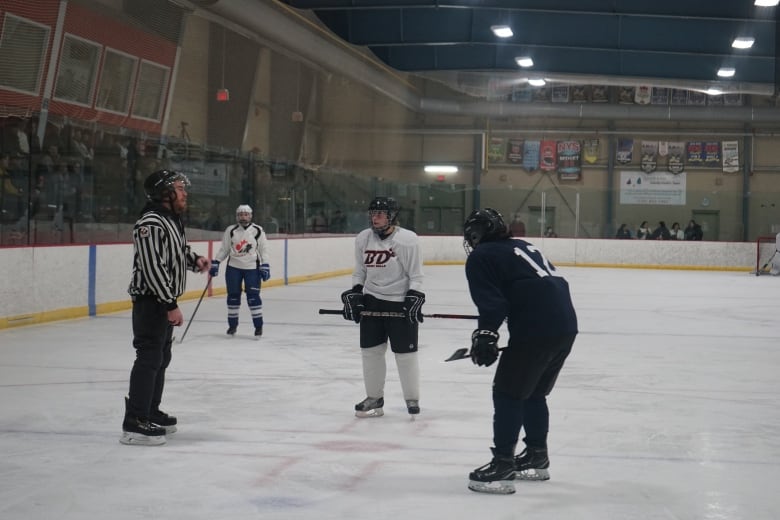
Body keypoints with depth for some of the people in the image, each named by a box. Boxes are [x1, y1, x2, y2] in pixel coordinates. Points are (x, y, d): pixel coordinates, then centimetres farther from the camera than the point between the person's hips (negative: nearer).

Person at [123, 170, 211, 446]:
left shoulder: (173, 220, 12)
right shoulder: (150, 224, -21)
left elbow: (179, 250, 28)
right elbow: (152, 268, -26)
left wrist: (195, 260, 6)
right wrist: (171, 305, -24)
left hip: (165, 300, 11)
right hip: (150, 300, -11)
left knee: (161, 357, 18)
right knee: (149, 358, -12)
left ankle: (151, 413, 31)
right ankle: (134, 423, -11)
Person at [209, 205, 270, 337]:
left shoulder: (258, 230, -2)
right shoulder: (230, 231, 2)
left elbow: (263, 249, 0)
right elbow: (224, 249, 6)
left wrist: (265, 266, -5)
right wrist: (215, 263, 0)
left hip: (252, 268, -2)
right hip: (233, 267, 2)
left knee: (253, 296, -6)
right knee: (233, 296, 5)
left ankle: (258, 325, 3)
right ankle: (232, 324, 18)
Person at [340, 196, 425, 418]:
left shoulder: (407, 239, -13)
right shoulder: (363, 239, 2)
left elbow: (416, 276, -10)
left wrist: (414, 299, -18)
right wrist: (354, 294, 2)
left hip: (400, 304, -5)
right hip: (371, 302, 5)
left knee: (405, 354, 1)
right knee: (371, 350, 7)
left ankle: (412, 399, 16)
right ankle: (374, 398, 20)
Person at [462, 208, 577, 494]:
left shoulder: (480, 257, 2)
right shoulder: (523, 246, 25)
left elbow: (492, 302, -11)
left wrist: (485, 335, -14)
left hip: (535, 330, -8)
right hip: (566, 325, 8)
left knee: (508, 392, 1)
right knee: (534, 393, 22)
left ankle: (502, 465, 1)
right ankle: (537, 458, 31)